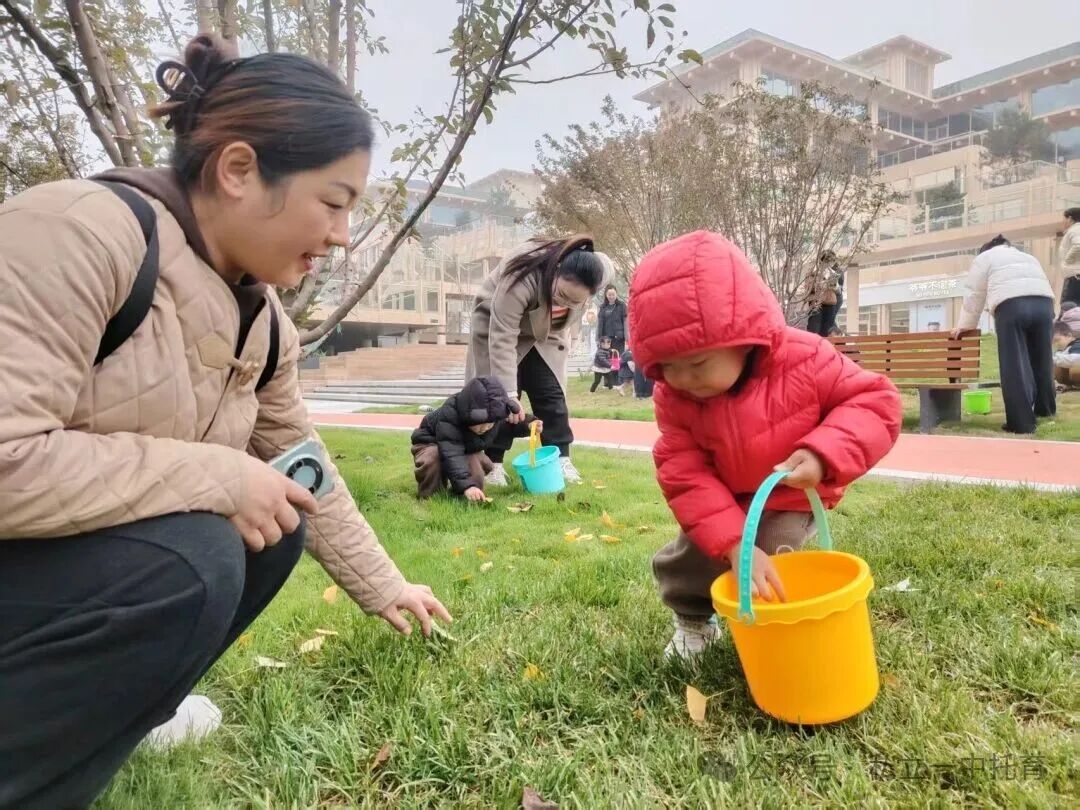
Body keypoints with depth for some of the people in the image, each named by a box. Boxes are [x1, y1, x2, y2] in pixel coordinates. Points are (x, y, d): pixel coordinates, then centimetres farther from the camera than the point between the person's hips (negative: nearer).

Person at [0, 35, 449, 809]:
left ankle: (103, 706, 12)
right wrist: (217, 479, -26)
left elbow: (307, 473, 7)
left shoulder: (264, 321, -2)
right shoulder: (82, 231, -26)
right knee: (187, 563, -28)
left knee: (273, 528, -3)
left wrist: (385, 589, 13)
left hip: (89, 546, 8)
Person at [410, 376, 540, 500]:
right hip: (431, 443, -5)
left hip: (466, 448, 5)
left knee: (484, 464, -24)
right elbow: (452, 456, -51)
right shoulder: (448, 415, -43)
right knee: (430, 460, -38)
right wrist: (466, 485, -61)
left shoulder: (493, 415, -23)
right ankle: (429, 493, -11)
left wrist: (527, 424, -16)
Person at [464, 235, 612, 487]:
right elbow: (502, 340, -40)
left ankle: (561, 459, 4)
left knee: (552, 393, -3)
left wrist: (560, 338, 2)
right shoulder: (521, 279, -42)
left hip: (544, 334, 4)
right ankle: (493, 463, 0)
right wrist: (509, 393, -41)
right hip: (497, 326, -4)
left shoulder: (599, 271, -26)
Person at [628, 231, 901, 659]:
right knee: (685, 561, -6)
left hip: (791, 502, -2)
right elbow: (685, 475, -25)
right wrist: (734, 543, -37)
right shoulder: (673, 397, -24)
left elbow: (876, 401, -23)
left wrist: (822, 454, -42)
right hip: (726, 504, 3)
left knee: (773, 563, -20)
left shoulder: (804, 360, -31)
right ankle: (692, 621, 28)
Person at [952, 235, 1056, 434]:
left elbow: (974, 295, 18)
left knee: (1014, 365, -5)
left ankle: (1022, 422, -9)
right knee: (1042, 359, 19)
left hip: (1011, 305, -5)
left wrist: (965, 325, 27)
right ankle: (1045, 408, 34)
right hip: (1043, 303, 5)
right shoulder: (1028, 257, 37)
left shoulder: (984, 258, 21)